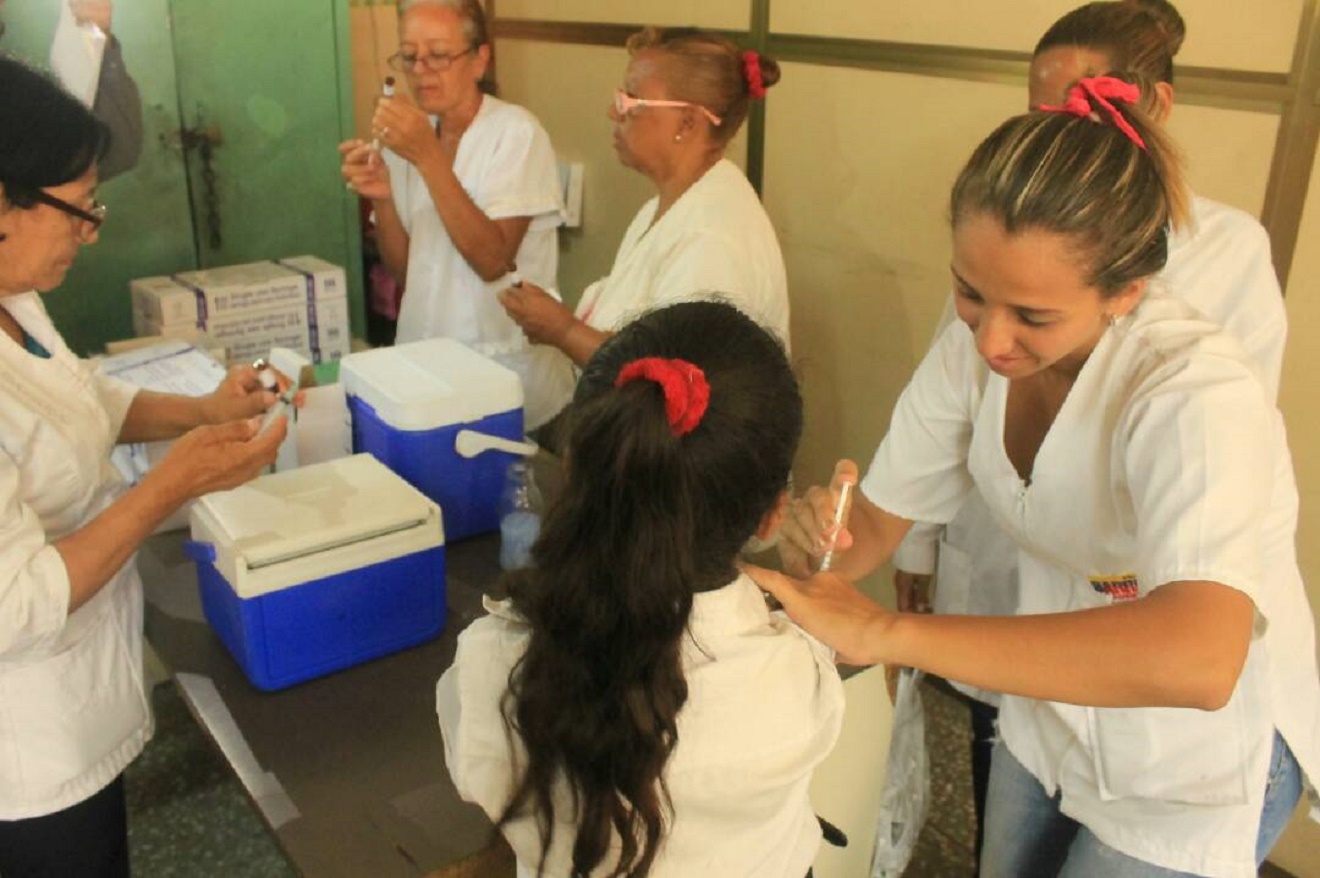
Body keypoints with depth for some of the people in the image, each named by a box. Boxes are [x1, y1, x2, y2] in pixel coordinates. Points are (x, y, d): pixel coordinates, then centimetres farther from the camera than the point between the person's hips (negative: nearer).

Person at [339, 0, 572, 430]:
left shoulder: (516, 132, -9)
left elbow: (492, 260, -20)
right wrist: (381, 198, -9)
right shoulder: (408, 134, 7)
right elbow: (404, 267, 9)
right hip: (423, 361, 5)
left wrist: (429, 157, -22)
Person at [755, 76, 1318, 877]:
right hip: (1052, 709, 5)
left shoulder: (1197, 391, -34)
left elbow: (1197, 660, -49)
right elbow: (882, 519, -8)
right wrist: (827, 541, -31)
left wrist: (886, 632, -50)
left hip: (1200, 759, -5)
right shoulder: (973, 345, -17)